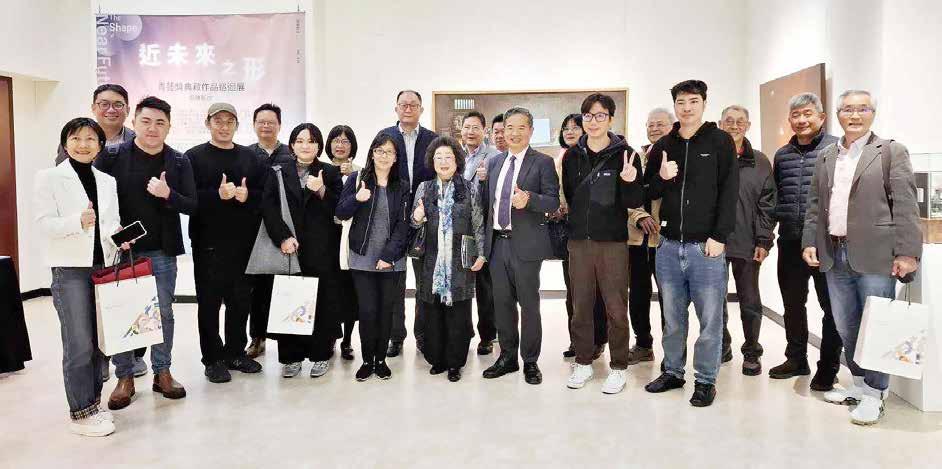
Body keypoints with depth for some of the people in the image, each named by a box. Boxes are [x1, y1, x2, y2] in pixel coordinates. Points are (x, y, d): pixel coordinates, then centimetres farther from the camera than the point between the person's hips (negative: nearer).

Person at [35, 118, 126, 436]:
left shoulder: (107, 181, 13)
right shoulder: (49, 178, -1)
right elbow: (44, 223, -9)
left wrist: (117, 234, -8)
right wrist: (78, 221, -25)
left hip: (104, 265, 5)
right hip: (70, 268, -5)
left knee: (101, 339, 9)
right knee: (79, 344, -3)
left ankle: (92, 403, 23)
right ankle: (80, 412, 7)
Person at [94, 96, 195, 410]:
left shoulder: (179, 162, 1)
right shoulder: (111, 156, -3)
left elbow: (192, 206, -2)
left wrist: (168, 194, -20)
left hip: (163, 252, 1)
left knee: (163, 313, 9)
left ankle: (162, 372, 22)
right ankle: (124, 377, 18)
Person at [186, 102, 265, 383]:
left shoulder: (249, 157, 12)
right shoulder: (194, 157, 1)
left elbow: (264, 194, 8)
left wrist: (247, 195, -12)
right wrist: (217, 194, -22)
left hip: (243, 242, 4)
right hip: (208, 243, -4)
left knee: (241, 300, 11)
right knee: (209, 302, 3)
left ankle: (236, 352, 25)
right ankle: (213, 358, 14)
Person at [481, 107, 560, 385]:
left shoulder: (542, 162, -3)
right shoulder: (495, 163, 14)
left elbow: (553, 202, -10)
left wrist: (529, 198, -28)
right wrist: (487, 239, 12)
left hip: (525, 244, -5)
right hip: (497, 243, 5)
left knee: (529, 304, 2)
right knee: (502, 303, 12)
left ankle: (530, 361, 16)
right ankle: (507, 357, 26)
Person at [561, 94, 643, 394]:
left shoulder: (625, 154, -3)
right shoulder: (572, 155, 6)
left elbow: (634, 202, -6)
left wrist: (629, 183, -24)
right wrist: (577, 223, 5)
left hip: (613, 242, -3)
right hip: (579, 242, 3)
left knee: (616, 309, 2)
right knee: (581, 307, 10)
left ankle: (618, 368, 15)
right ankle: (583, 363, 24)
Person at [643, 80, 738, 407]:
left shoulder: (720, 141, 0)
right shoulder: (663, 146, 10)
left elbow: (729, 193, -5)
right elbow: (647, 193, 13)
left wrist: (719, 237, -12)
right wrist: (661, 178, -8)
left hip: (706, 246, -3)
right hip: (669, 246, 4)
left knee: (709, 318, 3)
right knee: (672, 317, 13)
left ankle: (706, 380, 17)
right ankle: (673, 372, 27)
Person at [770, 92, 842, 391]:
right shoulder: (782, 155, 12)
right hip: (791, 243, 5)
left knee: (831, 306, 4)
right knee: (792, 304, 14)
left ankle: (828, 368, 16)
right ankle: (796, 359, 29)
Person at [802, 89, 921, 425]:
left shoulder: (891, 151, 0)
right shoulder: (825, 157, 14)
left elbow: (905, 205, -6)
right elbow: (815, 205, 16)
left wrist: (907, 252, -12)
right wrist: (810, 242, 6)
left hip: (875, 256, -5)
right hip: (834, 256, 5)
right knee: (846, 328, 12)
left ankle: (875, 394, 13)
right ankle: (859, 383, 27)